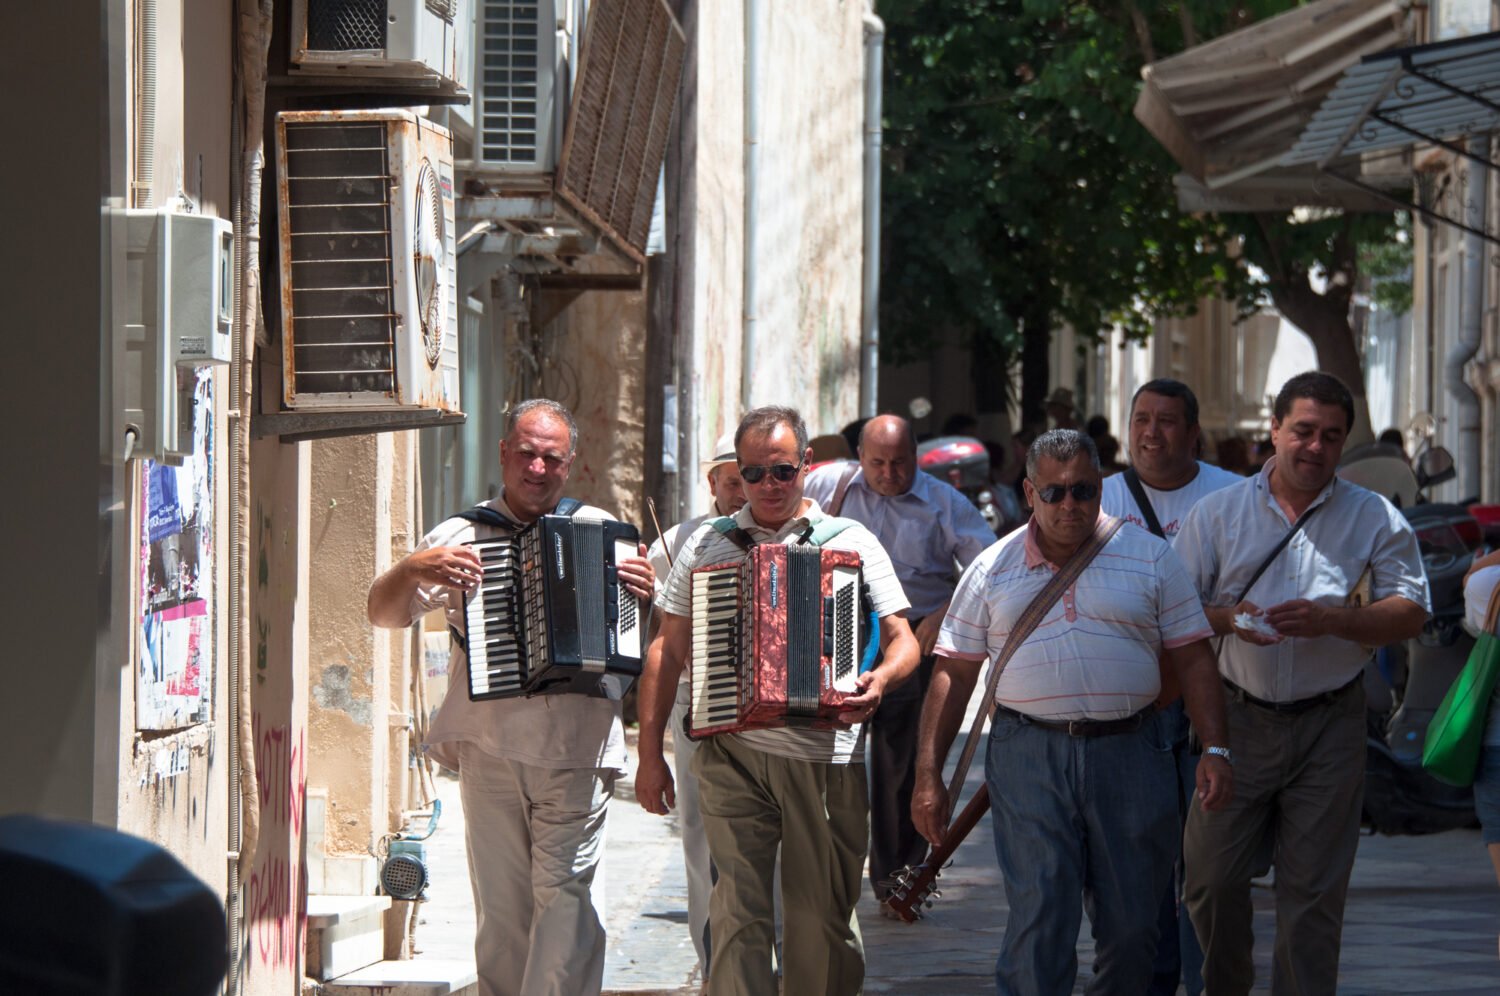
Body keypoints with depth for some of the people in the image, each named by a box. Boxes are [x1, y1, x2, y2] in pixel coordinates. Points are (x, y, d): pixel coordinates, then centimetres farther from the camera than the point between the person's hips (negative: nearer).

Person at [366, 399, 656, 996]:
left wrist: (645, 593, -3)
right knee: (501, 907, 4)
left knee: (564, 896, -11)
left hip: (578, 751, -1)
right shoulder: (463, 536, 9)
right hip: (490, 751, 1)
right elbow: (384, 614, 7)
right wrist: (412, 571, -13)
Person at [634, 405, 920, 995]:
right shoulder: (707, 546, 12)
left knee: (821, 917, 4)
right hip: (733, 753, 0)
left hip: (824, 758, 0)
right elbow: (667, 652, 15)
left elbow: (902, 640, 5)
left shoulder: (852, 543, 7)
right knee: (738, 907, -10)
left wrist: (880, 680, -19)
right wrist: (650, 753, 9)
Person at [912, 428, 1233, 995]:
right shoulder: (992, 570, 7)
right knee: (1038, 923, -8)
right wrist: (928, 777, 2)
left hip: (1128, 756, 1)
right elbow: (953, 676, 8)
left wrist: (1215, 749, -5)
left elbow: (1193, 659, 6)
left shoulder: (1149, 558, 7)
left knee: (1132, 924, 5)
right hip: (1029, 757, -1)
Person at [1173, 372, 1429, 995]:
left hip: (1328, 727, -1)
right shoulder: (1218, 512, 5)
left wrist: (1334, 621, -16)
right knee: (1212, 875, 0)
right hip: (1238, 718, 1)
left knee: (1313, 889, 1)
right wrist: (1227, 618, -16)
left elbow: (1410, 613, 0)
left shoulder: (1375, 518, 3)